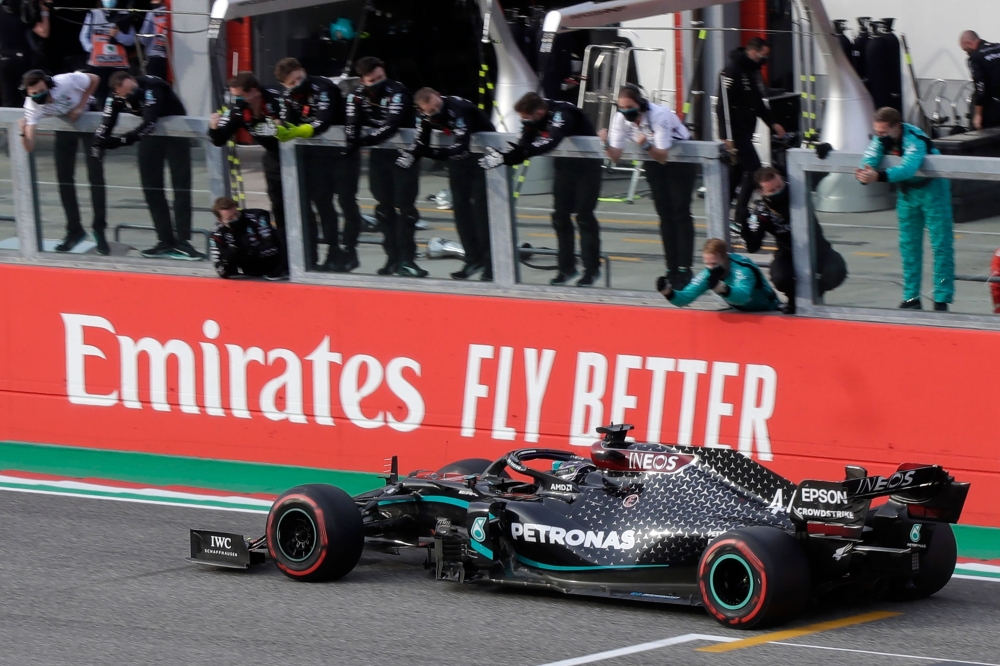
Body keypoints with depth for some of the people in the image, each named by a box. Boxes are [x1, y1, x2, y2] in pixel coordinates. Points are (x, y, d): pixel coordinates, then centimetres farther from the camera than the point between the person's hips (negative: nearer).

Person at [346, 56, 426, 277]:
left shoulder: (397, 92, -23)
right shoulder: (357, 96, -8)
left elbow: (391, 126, -33)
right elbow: (352, 125, -17)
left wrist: (363, 141, -34)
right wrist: (352, 143, -37)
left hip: (404, 150, -5)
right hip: (379, 153, 5)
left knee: (404, 205, -9)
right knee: (384, 205, 7)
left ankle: (406, 259, -9)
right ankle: (393, 257, 13)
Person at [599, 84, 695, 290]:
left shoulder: (659, 116, -34)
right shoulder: (621, 118, -19)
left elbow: (663, 157, -34)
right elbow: (615, 156, -16)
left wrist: (647, 146, -51)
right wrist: (606, 143, -35)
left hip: (680, 159, -5)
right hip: (654, 162, 5)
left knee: (680, 212, -10)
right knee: (664, 214, 3)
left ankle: (684, 270, -11)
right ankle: (672, 270, 6)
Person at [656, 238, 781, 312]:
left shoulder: (742, 270, -33)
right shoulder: (709, 273, -13)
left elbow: (742, 296, -53)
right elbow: (685, 297, -16)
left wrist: (720, 287, -71)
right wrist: (667, 291, -36)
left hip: (768, 313, -7)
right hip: (742, 313, 7)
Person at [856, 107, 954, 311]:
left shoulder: (914, 139, -34)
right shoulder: (881, 139, -14)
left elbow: (908, 168, -50)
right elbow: (870, 159, -27)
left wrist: (879, 176, -65)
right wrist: (865, 173, -52)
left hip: (932, 187, -6)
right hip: (906, 190, 6)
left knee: (941, 244, -5)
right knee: (908, 245, 8)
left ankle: (942, 299, -2)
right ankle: (911, 298, 15)